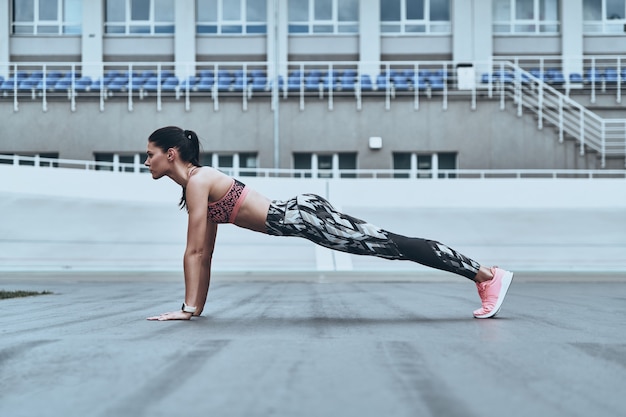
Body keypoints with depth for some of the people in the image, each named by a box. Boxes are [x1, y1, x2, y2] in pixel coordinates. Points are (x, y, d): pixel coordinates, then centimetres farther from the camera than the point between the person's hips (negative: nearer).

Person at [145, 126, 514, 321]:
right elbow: (205, 253, 23)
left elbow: (195, 250, -13)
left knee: (388, 245, -11)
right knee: (386, 244, 7)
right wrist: (198, 306, 22)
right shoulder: (198, 185, 18)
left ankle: (489, 274, -10)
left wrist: (188, 308, -10)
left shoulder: (198, 180, -10)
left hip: (302, 216, -8)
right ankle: (485, 274, 10)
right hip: (299, 215, 8)